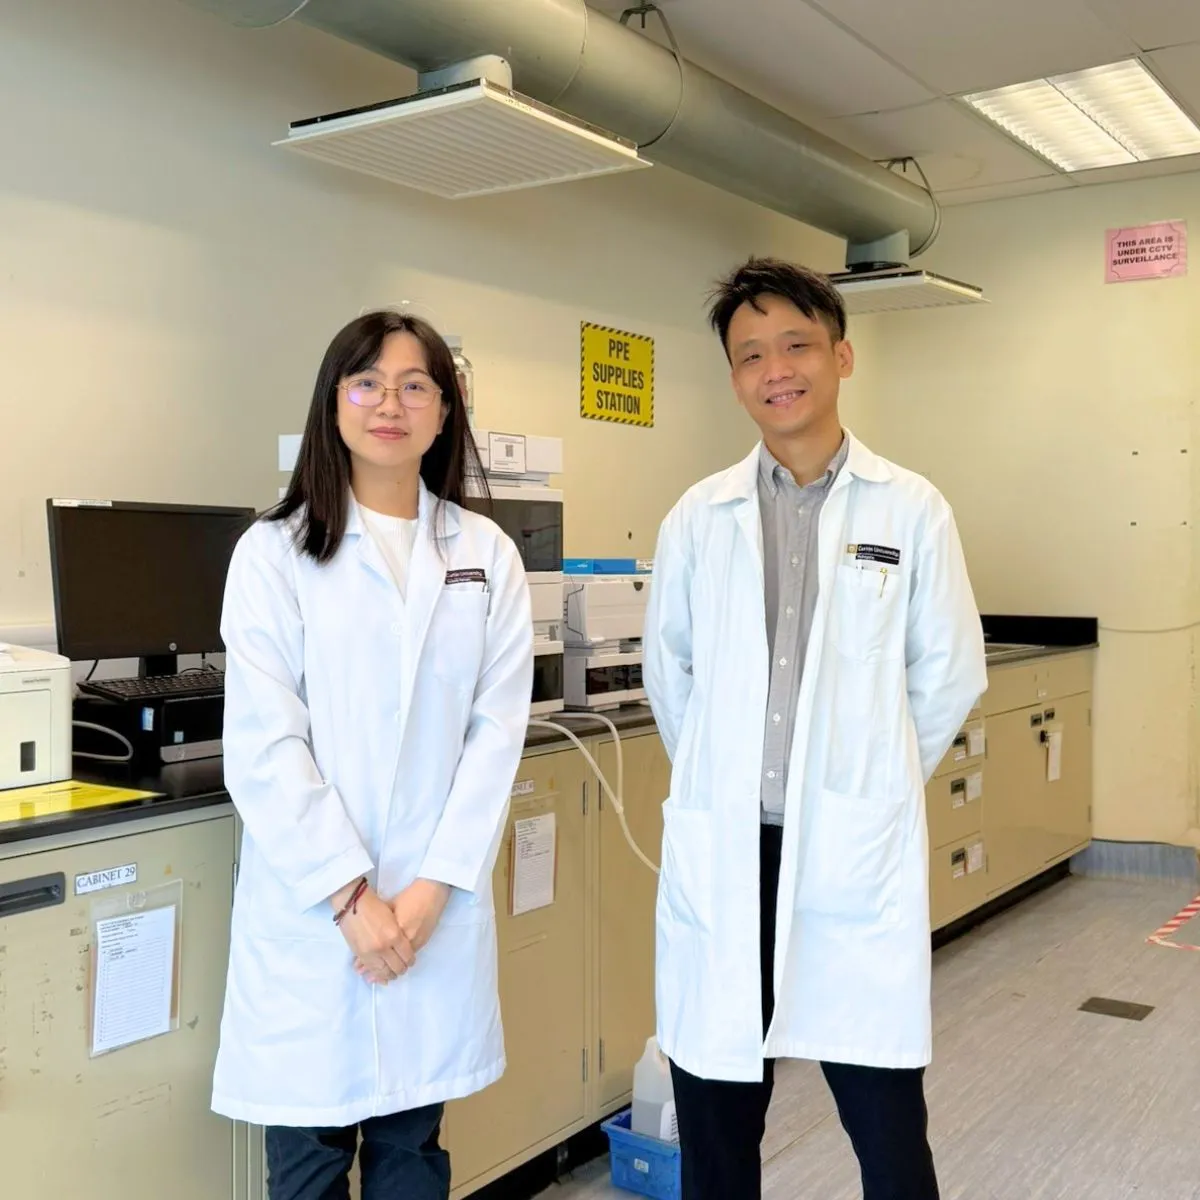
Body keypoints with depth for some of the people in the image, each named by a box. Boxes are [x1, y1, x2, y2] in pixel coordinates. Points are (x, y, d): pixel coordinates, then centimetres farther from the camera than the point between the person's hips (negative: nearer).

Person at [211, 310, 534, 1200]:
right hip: (309, 905, -2)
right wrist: (349, 896, -12)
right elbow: (264, 745, -8)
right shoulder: (275, 552, -3)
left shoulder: (487, 556, 5)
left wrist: (432, 889, -8)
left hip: (439, 906, 2)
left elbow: (497, 731, 0)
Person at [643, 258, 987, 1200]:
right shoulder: (699, 517, 3)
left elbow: (951, 674, 6)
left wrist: (870, 784, 9)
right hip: (721, 849, 2)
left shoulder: (912, 511, -1)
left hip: (856, 850, -1)